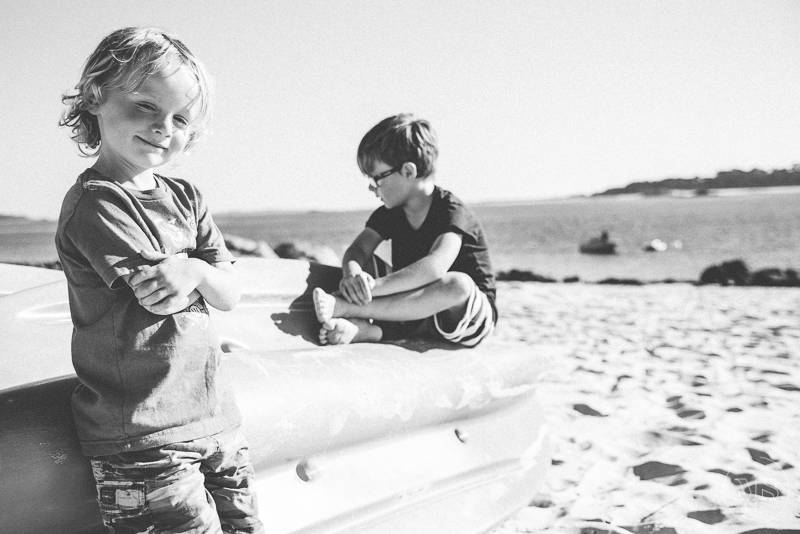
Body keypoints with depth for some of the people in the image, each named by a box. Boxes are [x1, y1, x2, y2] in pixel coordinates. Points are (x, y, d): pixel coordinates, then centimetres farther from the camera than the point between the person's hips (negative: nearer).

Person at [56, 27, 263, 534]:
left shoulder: (186, 198, 10)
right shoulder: (95, 203, -14)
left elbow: (230, 295, 4)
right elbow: (161, 302, -20)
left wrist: (191, 271, -16)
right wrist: (204, 270, -3)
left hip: (215, 415, 8)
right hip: (142, 437, -8)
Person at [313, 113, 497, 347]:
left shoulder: (452, 214, -20)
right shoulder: (388, 214, 4)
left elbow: (434, 267, -37)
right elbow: (357, 250, -8)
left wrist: (373, 286, -41)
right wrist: (352, 274, -33)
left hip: (468, 317, -6)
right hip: (415, 316, 6)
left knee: (458, 284, -39)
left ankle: (348, 308, -38)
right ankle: (367, 330, -40)